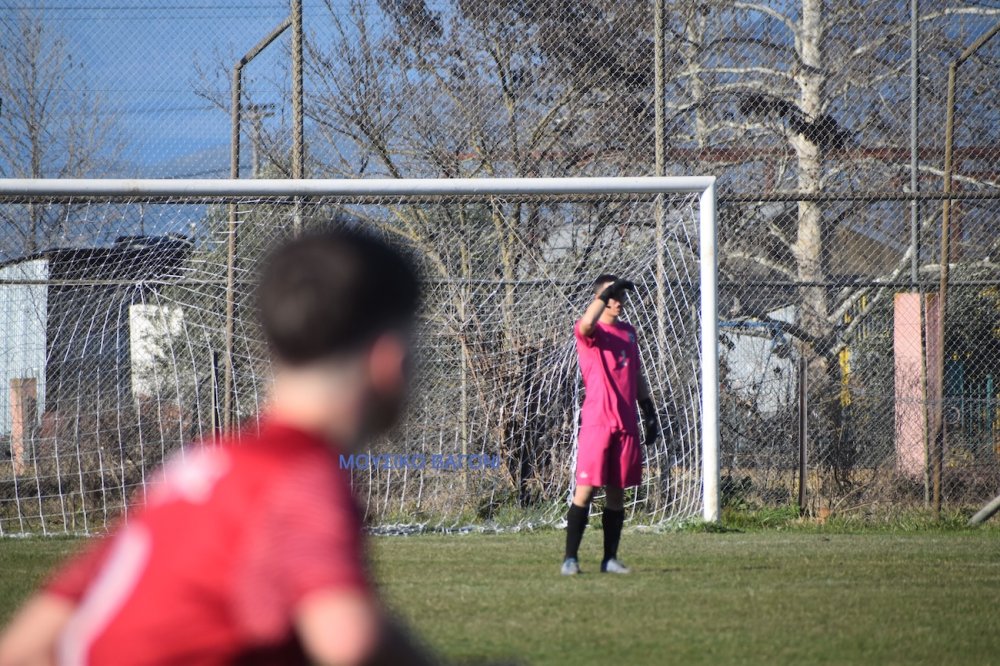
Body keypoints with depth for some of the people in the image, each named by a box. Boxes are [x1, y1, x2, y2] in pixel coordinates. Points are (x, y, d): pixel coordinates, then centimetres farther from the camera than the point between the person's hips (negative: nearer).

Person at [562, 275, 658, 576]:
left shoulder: (628, 331, 18)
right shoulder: (590, 332, -4)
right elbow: (586, 325, -31)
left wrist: (648, 410, 20)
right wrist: (606, 294, -32)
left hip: (627, 423, 6)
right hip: (597, 420, -6)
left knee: (617, 491, 7)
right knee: (586, 488, -10)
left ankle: (610, 558, 12)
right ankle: (570, 557, -8)